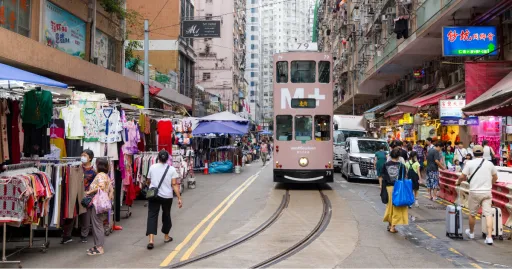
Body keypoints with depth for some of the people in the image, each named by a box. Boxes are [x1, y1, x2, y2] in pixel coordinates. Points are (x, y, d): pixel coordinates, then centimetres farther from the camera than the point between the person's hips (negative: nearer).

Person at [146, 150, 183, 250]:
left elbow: (149, 181, 15)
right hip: (167, 196, 0)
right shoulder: (171, 169, -4)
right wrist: (179, 198, -6)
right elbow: (174, 185, -9)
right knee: (166, 215, 17)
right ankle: (166, 237, 32)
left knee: (152, 216, -1)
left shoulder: (152, 167, 3)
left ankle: (151, 240, -14)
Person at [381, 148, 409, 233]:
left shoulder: (385, 165, 0)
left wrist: (382, 187, 7)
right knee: (397, 207, 5)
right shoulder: (401, 165, -6)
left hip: (388, 187, 3)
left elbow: (383, 178, 1)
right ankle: (393, 226, 4)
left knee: (390, 206, 18)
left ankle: (390, 224, 29)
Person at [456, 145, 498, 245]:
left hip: (475, 192, -2)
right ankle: (489, 237, -7)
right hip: (487, 192, 2)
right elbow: (495, 177, 16)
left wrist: (458, 182, 16)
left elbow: (462, 176, -5)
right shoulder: (489, 164, 5)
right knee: (488, 214, 0)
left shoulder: (470, 163, -5)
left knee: (472, 214, 14)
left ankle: (471, 233, 31)